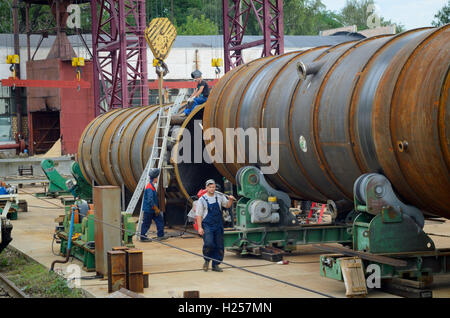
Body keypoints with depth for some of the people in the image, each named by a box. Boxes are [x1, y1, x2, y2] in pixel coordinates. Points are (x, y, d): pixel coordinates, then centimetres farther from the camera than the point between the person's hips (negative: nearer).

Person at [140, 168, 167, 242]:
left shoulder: (152, 186, 12)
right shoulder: (149, 188, -21)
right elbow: (150, 200, -26)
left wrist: (157, 208, 20)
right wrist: (156, 209, -19)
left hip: (152, 210, 10)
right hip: (148, 209, -10)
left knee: (160, 220, 8)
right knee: (146, 223, 0)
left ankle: (160, 236, 10)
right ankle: (143, 237, 10)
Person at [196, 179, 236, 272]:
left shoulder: (219, 196, 7)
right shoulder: (202, 200, -4)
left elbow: (227, 205, 18)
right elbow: (199, 215, -4)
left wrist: (230, 200, -5)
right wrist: (199, 227, -11)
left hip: (218, 225, 4)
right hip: (207, 226, -4)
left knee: (219, 246, 3)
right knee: (208, 243, -21)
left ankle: (215, 265, 14)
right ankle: (207, 260, 4)